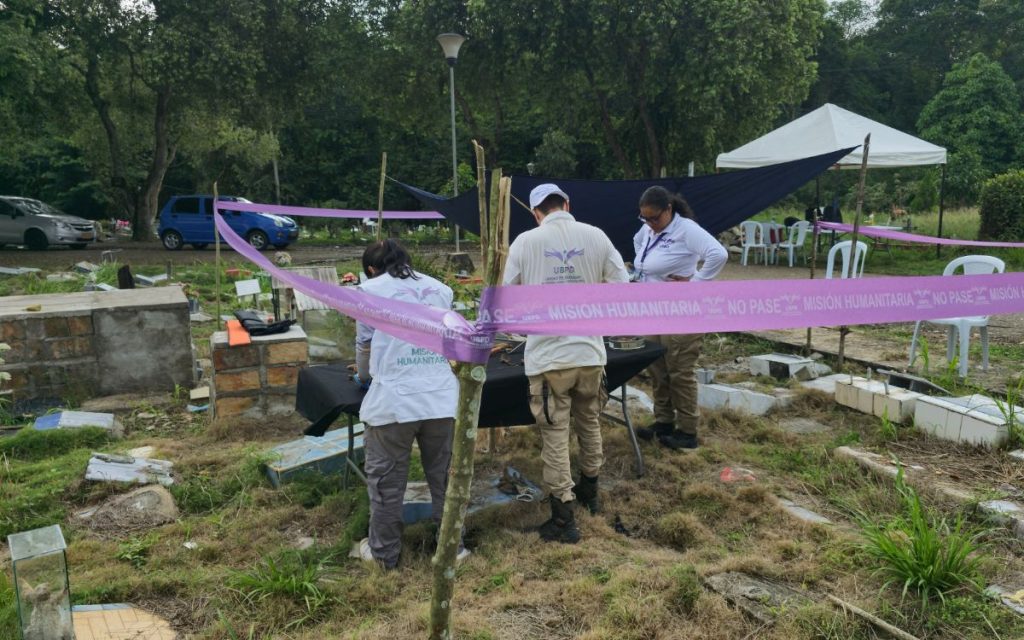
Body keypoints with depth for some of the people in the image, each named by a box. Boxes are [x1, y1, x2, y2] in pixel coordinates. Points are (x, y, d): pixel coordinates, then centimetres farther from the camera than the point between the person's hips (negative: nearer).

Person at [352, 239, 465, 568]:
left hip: (394, 398, -3)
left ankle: (384, 551, 25)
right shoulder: (440, 288, 16)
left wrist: (363, 375, 36)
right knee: (444, 474, 17)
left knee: (386, 478, 12)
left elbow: (364, 342, 16)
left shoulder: (370, 289, 7)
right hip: (442, 395, 4)